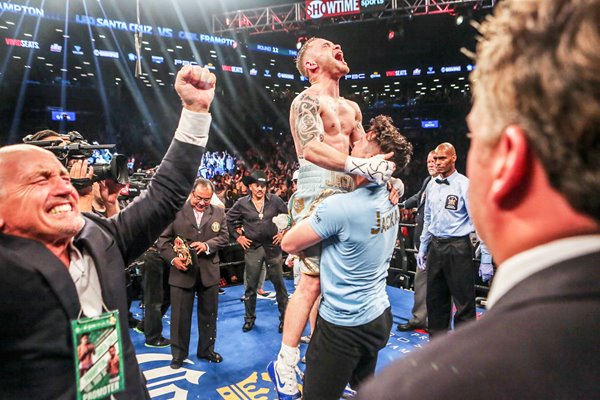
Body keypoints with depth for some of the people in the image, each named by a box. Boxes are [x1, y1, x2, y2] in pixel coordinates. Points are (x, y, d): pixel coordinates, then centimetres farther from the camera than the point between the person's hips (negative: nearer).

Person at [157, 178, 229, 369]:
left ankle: (206, 349, 35)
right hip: (182, 271, -2)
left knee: (209, 314, 16)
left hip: (209, 272, 3)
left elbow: (224, 237, 1)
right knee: (180, 315, 9)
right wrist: (172, 258, -16)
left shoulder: (218, 212, 3)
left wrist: (207, 245, -16)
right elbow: (162, 238, -4)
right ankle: (178, 354, 28)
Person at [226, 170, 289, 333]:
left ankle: (284, 317, 21)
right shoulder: (242, 203, -2)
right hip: (252, 248, 0)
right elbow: (227, 221, 7)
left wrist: (284, 233, 2)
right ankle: (249, 318, 27)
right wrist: (237, 237, 2)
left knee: (279, 283, 6)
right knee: (251, 286, 9)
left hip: (272, 246, 0)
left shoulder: (275, 200, -2)